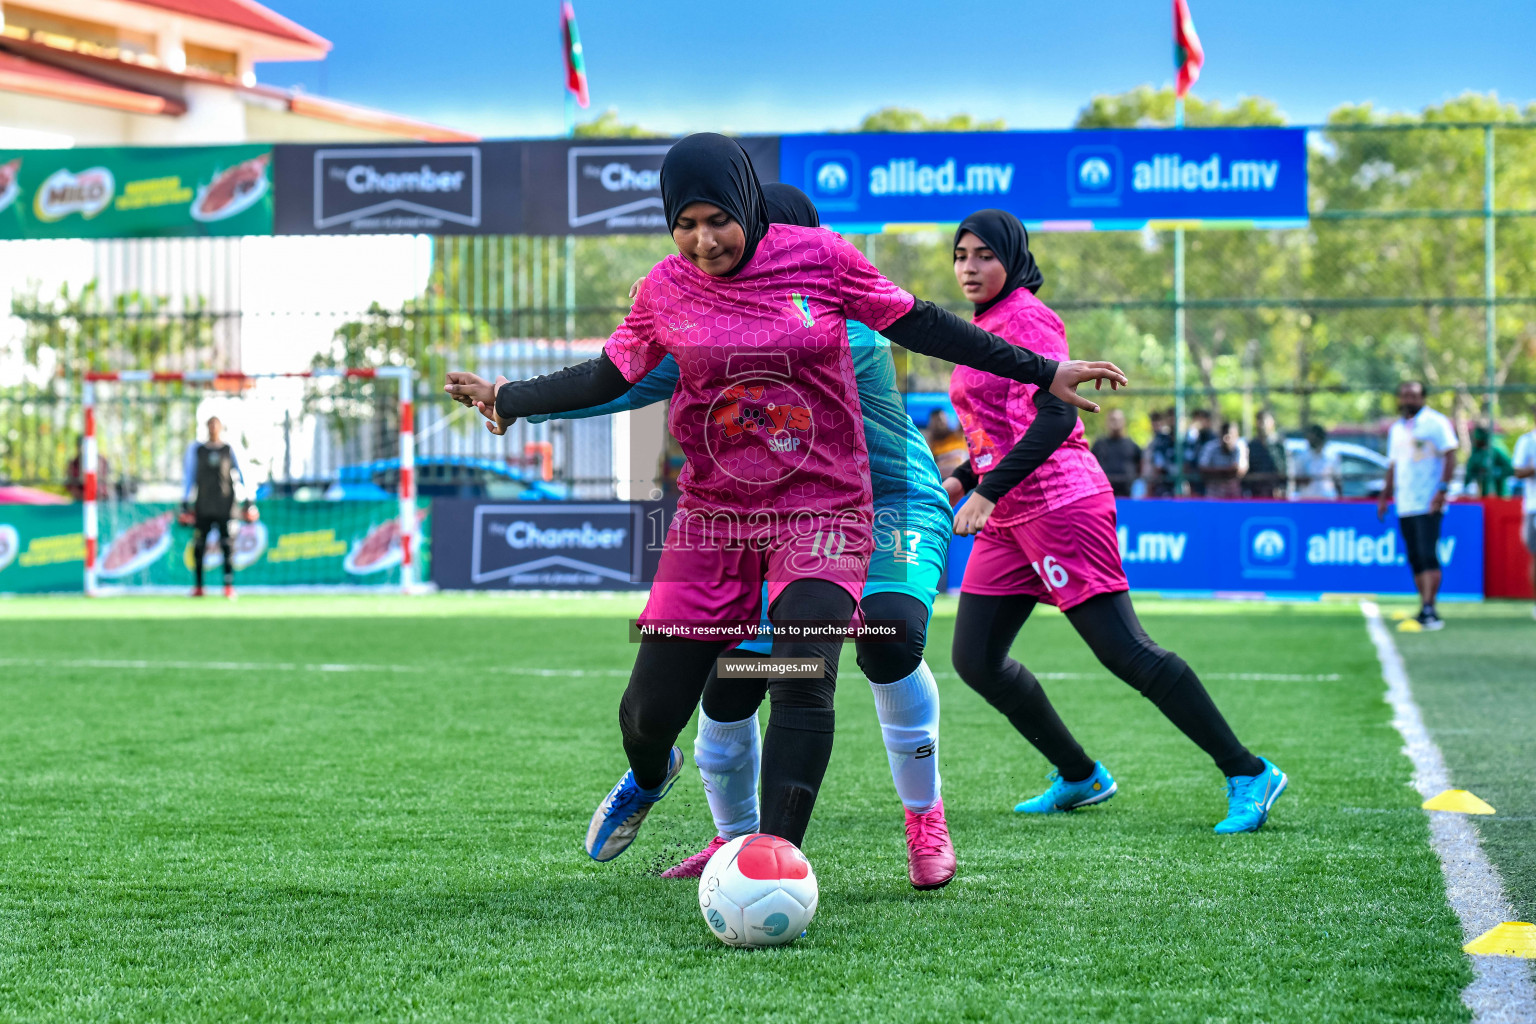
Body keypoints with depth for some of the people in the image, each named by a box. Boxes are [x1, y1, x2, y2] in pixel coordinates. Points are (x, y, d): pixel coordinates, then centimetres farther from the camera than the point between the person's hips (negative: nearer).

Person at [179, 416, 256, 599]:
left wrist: (246, 503, 3)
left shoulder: (230, 449, 8)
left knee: (227, 545, -6)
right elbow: (188, 477, 11)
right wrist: (185, 505, 6)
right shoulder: (195, 450, 9)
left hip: (225, 507, -1)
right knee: (198, 547, -2)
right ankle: (198, 587, 6)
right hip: (202, 507, 1)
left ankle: (229, 586, -2)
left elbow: (240, 476, 9)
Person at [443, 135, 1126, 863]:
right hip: (712, 517, 2)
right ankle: (649, 778, 41)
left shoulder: (819, 257, -6)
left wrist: (1044, 374, 3)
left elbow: (919, 325, 1)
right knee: (649, 710, 4)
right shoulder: (666, 290, 0)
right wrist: (508, 400, 10)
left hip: (822, 512, -2)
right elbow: (609, 377, 13)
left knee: (802, 683, -24)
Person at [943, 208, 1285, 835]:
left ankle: (1248, 775, -9)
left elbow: (1055, 416, -21)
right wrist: (960, 480, 19)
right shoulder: (985, 327, 19)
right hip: (1007, 521, 10)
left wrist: (989, 490, -27)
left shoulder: (1028, 318, -9)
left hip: (1059, 504, -10)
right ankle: (1079, 777, 18)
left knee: (1125, 652, -13)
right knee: (975, 659, 6)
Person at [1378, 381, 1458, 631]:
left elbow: (1450, 457, -9)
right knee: (1415, 559, 6)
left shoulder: (1436, 422, -3)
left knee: (1428, 556, -15)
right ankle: (1425, 610, 10)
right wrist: (1385, 496, 19)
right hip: (1405, 505, 7)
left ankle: (1429, 609, -18)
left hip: (1428, 505, -7)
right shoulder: (1396, 428, 18)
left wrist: (1442, 489, -18)